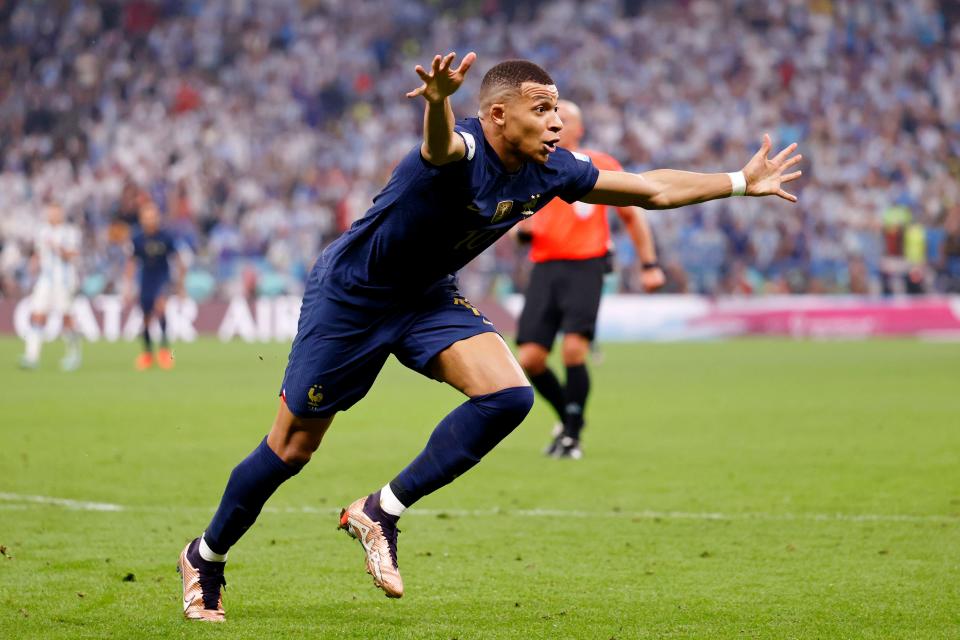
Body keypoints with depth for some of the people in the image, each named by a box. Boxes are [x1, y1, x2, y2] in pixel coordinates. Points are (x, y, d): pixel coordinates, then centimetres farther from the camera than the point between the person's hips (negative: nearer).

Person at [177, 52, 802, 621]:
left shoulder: (550, 171, -10)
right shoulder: (463, 151, -31)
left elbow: (654, 188, 2)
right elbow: (439, 144, -59)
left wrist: (743, 181, 4)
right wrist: (439, 101, -81)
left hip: (427, 297, 7)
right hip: (350, 296, -6)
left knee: (509, 396, -18)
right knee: (292, 449, 0)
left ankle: (381, 512, -6)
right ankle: (206, 557, 25)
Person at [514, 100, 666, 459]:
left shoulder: (599, 167, 4)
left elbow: (631, 215, 12)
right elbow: (519, 217, 23)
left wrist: (649, 264, 8)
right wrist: (522, 228, -2)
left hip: (586, 267, -3)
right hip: (544, 268, 3)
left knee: (574, 349, -19)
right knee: (529, 358, -7)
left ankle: (572, 436, -4)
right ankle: (567, 417, 19)